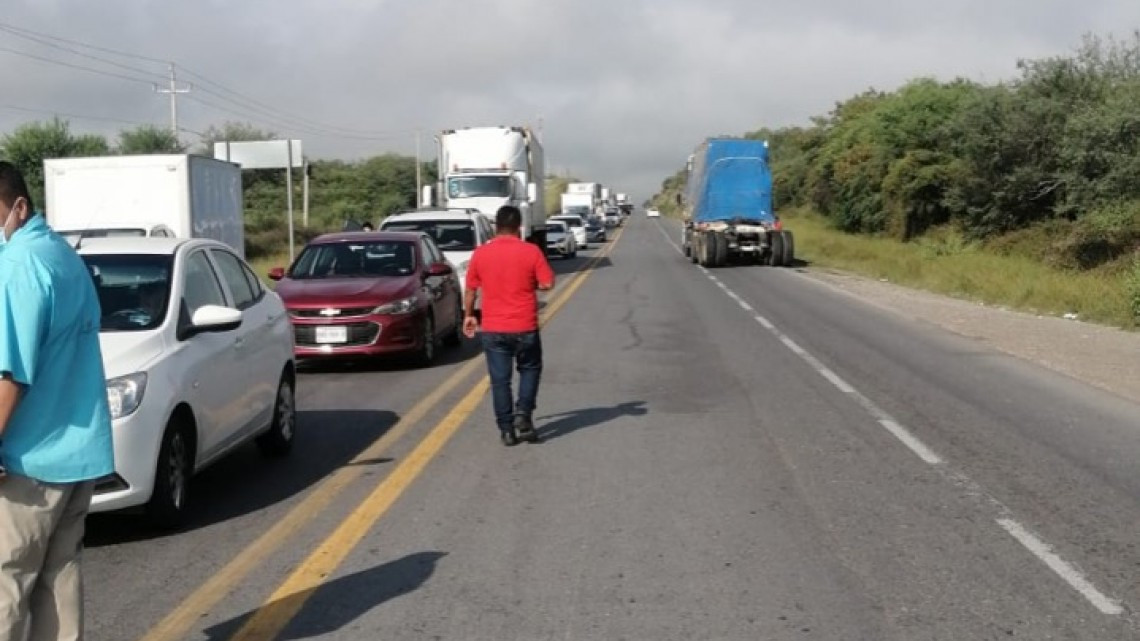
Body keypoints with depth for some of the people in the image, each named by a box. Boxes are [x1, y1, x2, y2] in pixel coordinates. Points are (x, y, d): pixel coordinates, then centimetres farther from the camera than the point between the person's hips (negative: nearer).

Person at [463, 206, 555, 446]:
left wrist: (469, 315, 18)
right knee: (530, 369, 19)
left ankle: (506, 429, 9)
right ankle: (523, 413, 4)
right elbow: (547, 283, -7)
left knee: (500, 379, 8)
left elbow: (470, 289, 4)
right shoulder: (531, 251, -8)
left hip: (493, 329, 1)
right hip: (525, 327, -1)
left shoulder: (481, 253, -2)